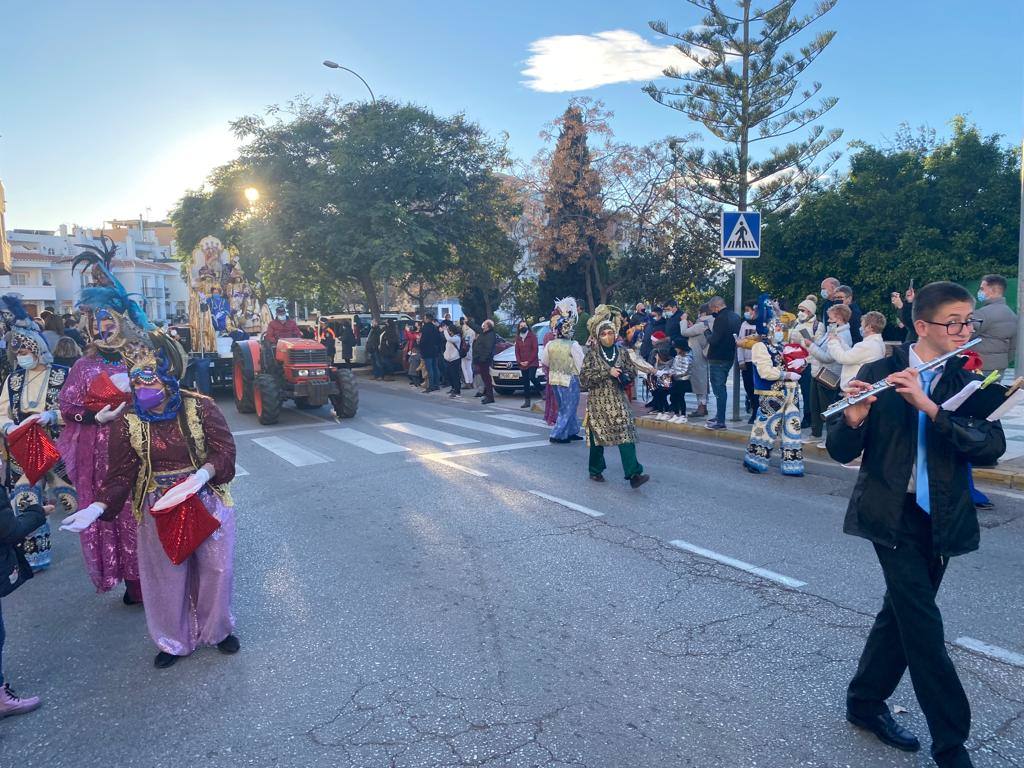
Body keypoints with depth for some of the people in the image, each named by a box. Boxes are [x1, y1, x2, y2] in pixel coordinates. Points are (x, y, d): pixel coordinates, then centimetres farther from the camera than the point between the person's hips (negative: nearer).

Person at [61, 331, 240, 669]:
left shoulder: (200, 407, -15)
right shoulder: (128, 422, -9)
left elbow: (225, 450, -13)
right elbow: (120, 474, -6)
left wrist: (201, 475, -31)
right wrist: (96, 508, -21)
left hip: (207, 502, -1)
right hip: (158, 510, 1)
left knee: (215, 568, 13)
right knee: (165, 576, 14)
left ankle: (217, 628, 39)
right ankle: (174, 640, 38)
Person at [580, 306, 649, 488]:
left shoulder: (621, 352, 5)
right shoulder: (592, 354, -4)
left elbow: (632, 371, 16)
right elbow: (584, 377, -12)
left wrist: (624, 376, -7)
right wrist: (608, 373, -18)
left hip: (619, 401, 2)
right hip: (598, 401, -2)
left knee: (626, 434, -9)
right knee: (597, 436, 8)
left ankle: (633, 473, -13)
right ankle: (595, 470, 27)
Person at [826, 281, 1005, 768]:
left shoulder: (969, 384, 3)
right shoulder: (877, 373, -6)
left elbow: (992, 447, -14)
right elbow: (841, 451, -8)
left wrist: (930, 407, -26)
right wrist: (854, 418, -30)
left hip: (941, 520, 4)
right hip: (891, 513, -4)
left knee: (902, 613, 14)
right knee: (924, 623, -5)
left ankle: (865, 701, 33)